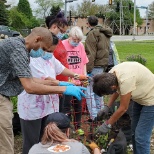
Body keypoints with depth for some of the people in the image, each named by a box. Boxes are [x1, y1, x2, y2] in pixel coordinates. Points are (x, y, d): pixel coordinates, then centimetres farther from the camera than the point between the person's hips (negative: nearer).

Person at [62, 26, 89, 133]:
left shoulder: (81, 45, 5)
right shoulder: (63, 45, -12)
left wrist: (85, 75, 7)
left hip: (78, 81, 6)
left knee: (78, 105, 15)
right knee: (66, 106, 2)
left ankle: (78, 127, 30)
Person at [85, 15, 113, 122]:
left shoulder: (92, 34, -10)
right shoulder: (105, 33, 17)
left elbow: (91, 54, -17)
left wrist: (88, 69, -16)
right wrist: (105, 65, 19)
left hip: (95, 66, -9)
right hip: (104, 65, 9)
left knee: (89, 91, -5)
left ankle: (94, 116, -6)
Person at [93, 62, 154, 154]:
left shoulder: (125, 80, -36)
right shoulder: (112, 74, -12)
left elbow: (123, 108, -25)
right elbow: (117, 90, 10)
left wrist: (107, 125, -15)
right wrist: (107, 107, 3)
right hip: (140, 97, 9)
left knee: (141, 137, -9)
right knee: (135, 132, 14)